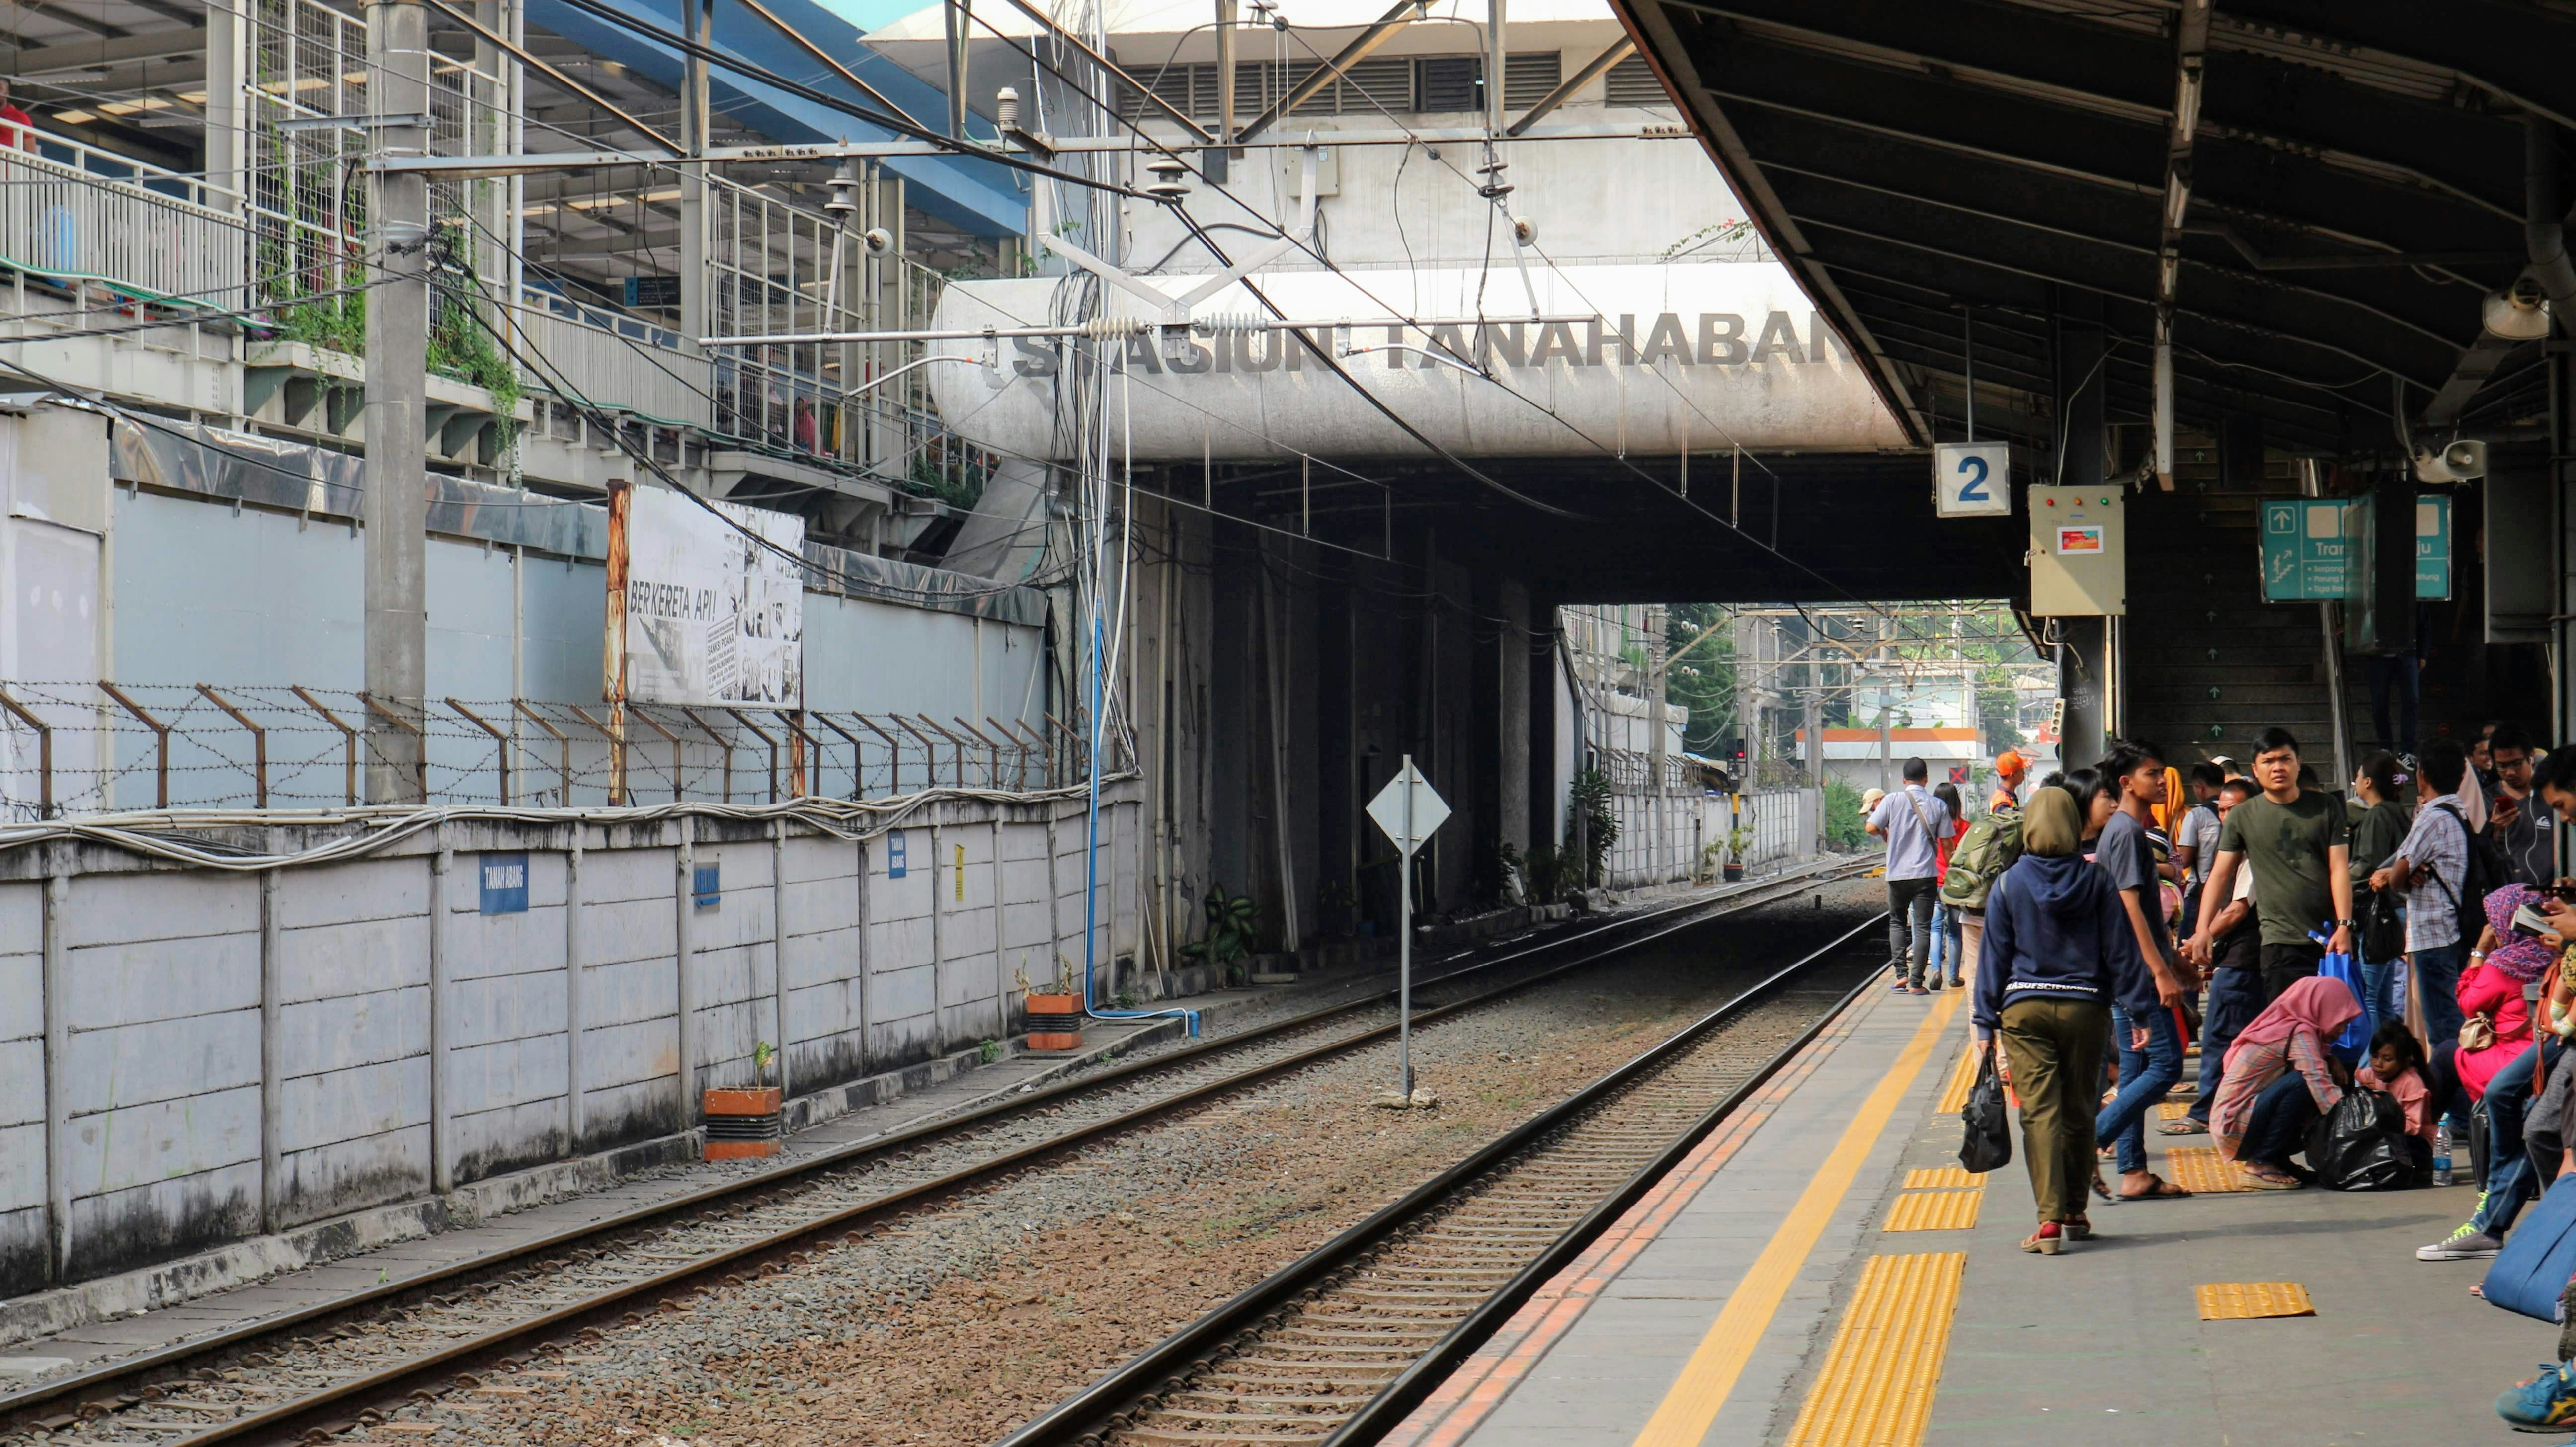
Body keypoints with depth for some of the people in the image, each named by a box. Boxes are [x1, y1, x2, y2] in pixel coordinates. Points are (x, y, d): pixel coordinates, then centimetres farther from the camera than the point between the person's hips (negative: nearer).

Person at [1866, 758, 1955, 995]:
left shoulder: (1893, 800, -4)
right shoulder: (1938, 806, -1)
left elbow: (1871, 828, -8)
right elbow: (1946, 842, 1)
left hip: (1897, 873, 0)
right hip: (1925, 874, 0)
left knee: (1897, 922, 18)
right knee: (1922, 927, 3)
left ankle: (1901, 973, 5)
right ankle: (1916, 982, -2)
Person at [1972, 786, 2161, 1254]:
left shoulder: (2009, 885, -2)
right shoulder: (2096, 882, 0)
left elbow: (1994, 956, 1)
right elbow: (2122, 952, 1)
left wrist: (1986, 1022, 5)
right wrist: (2139, 1010, 6)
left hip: (2025, 1009, -1)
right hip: (2085, 1008, 2)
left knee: (2039, 1113, -4)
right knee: (2078, 1113, 14)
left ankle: (2050, 1219, -15)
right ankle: (2074, 1214, 23)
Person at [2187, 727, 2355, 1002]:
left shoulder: (2325, 809, 7)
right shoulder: (2242, 816, 6)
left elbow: (2339, 868, 1)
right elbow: (2221, 874, 6)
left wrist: (2344, 926, -10)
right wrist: (2203, 929, -4)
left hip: (2330, 938, 1)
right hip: (2281, 941, -1)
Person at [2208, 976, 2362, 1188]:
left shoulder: (2286, 1025, 10)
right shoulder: (2299, 1033, -17)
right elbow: (2318, 1078, -31)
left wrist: (2330, 1059, 5)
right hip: (2236, 1125, -9)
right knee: (2301, 1083, -28)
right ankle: (2260, 1166, -18)